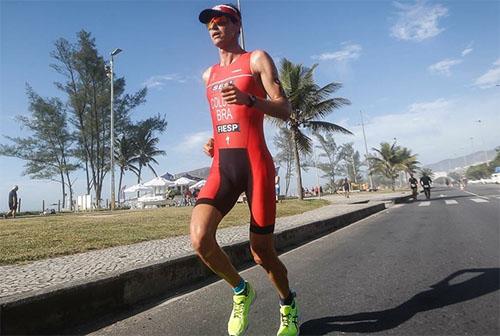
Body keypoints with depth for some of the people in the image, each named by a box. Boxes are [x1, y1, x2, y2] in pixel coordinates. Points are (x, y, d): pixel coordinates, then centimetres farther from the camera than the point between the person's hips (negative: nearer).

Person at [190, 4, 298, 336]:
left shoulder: (257, 59, 7)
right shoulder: (209, 74, 23)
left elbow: (284, 109, -3)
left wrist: (248, 98, -21)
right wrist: (212, 142, 12)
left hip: (255, 162, -4)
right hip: (222, 166, 5)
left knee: (262, 252, 1)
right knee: (200, 238, -19)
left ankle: (289, 306, 33)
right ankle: (241, 291, 12)